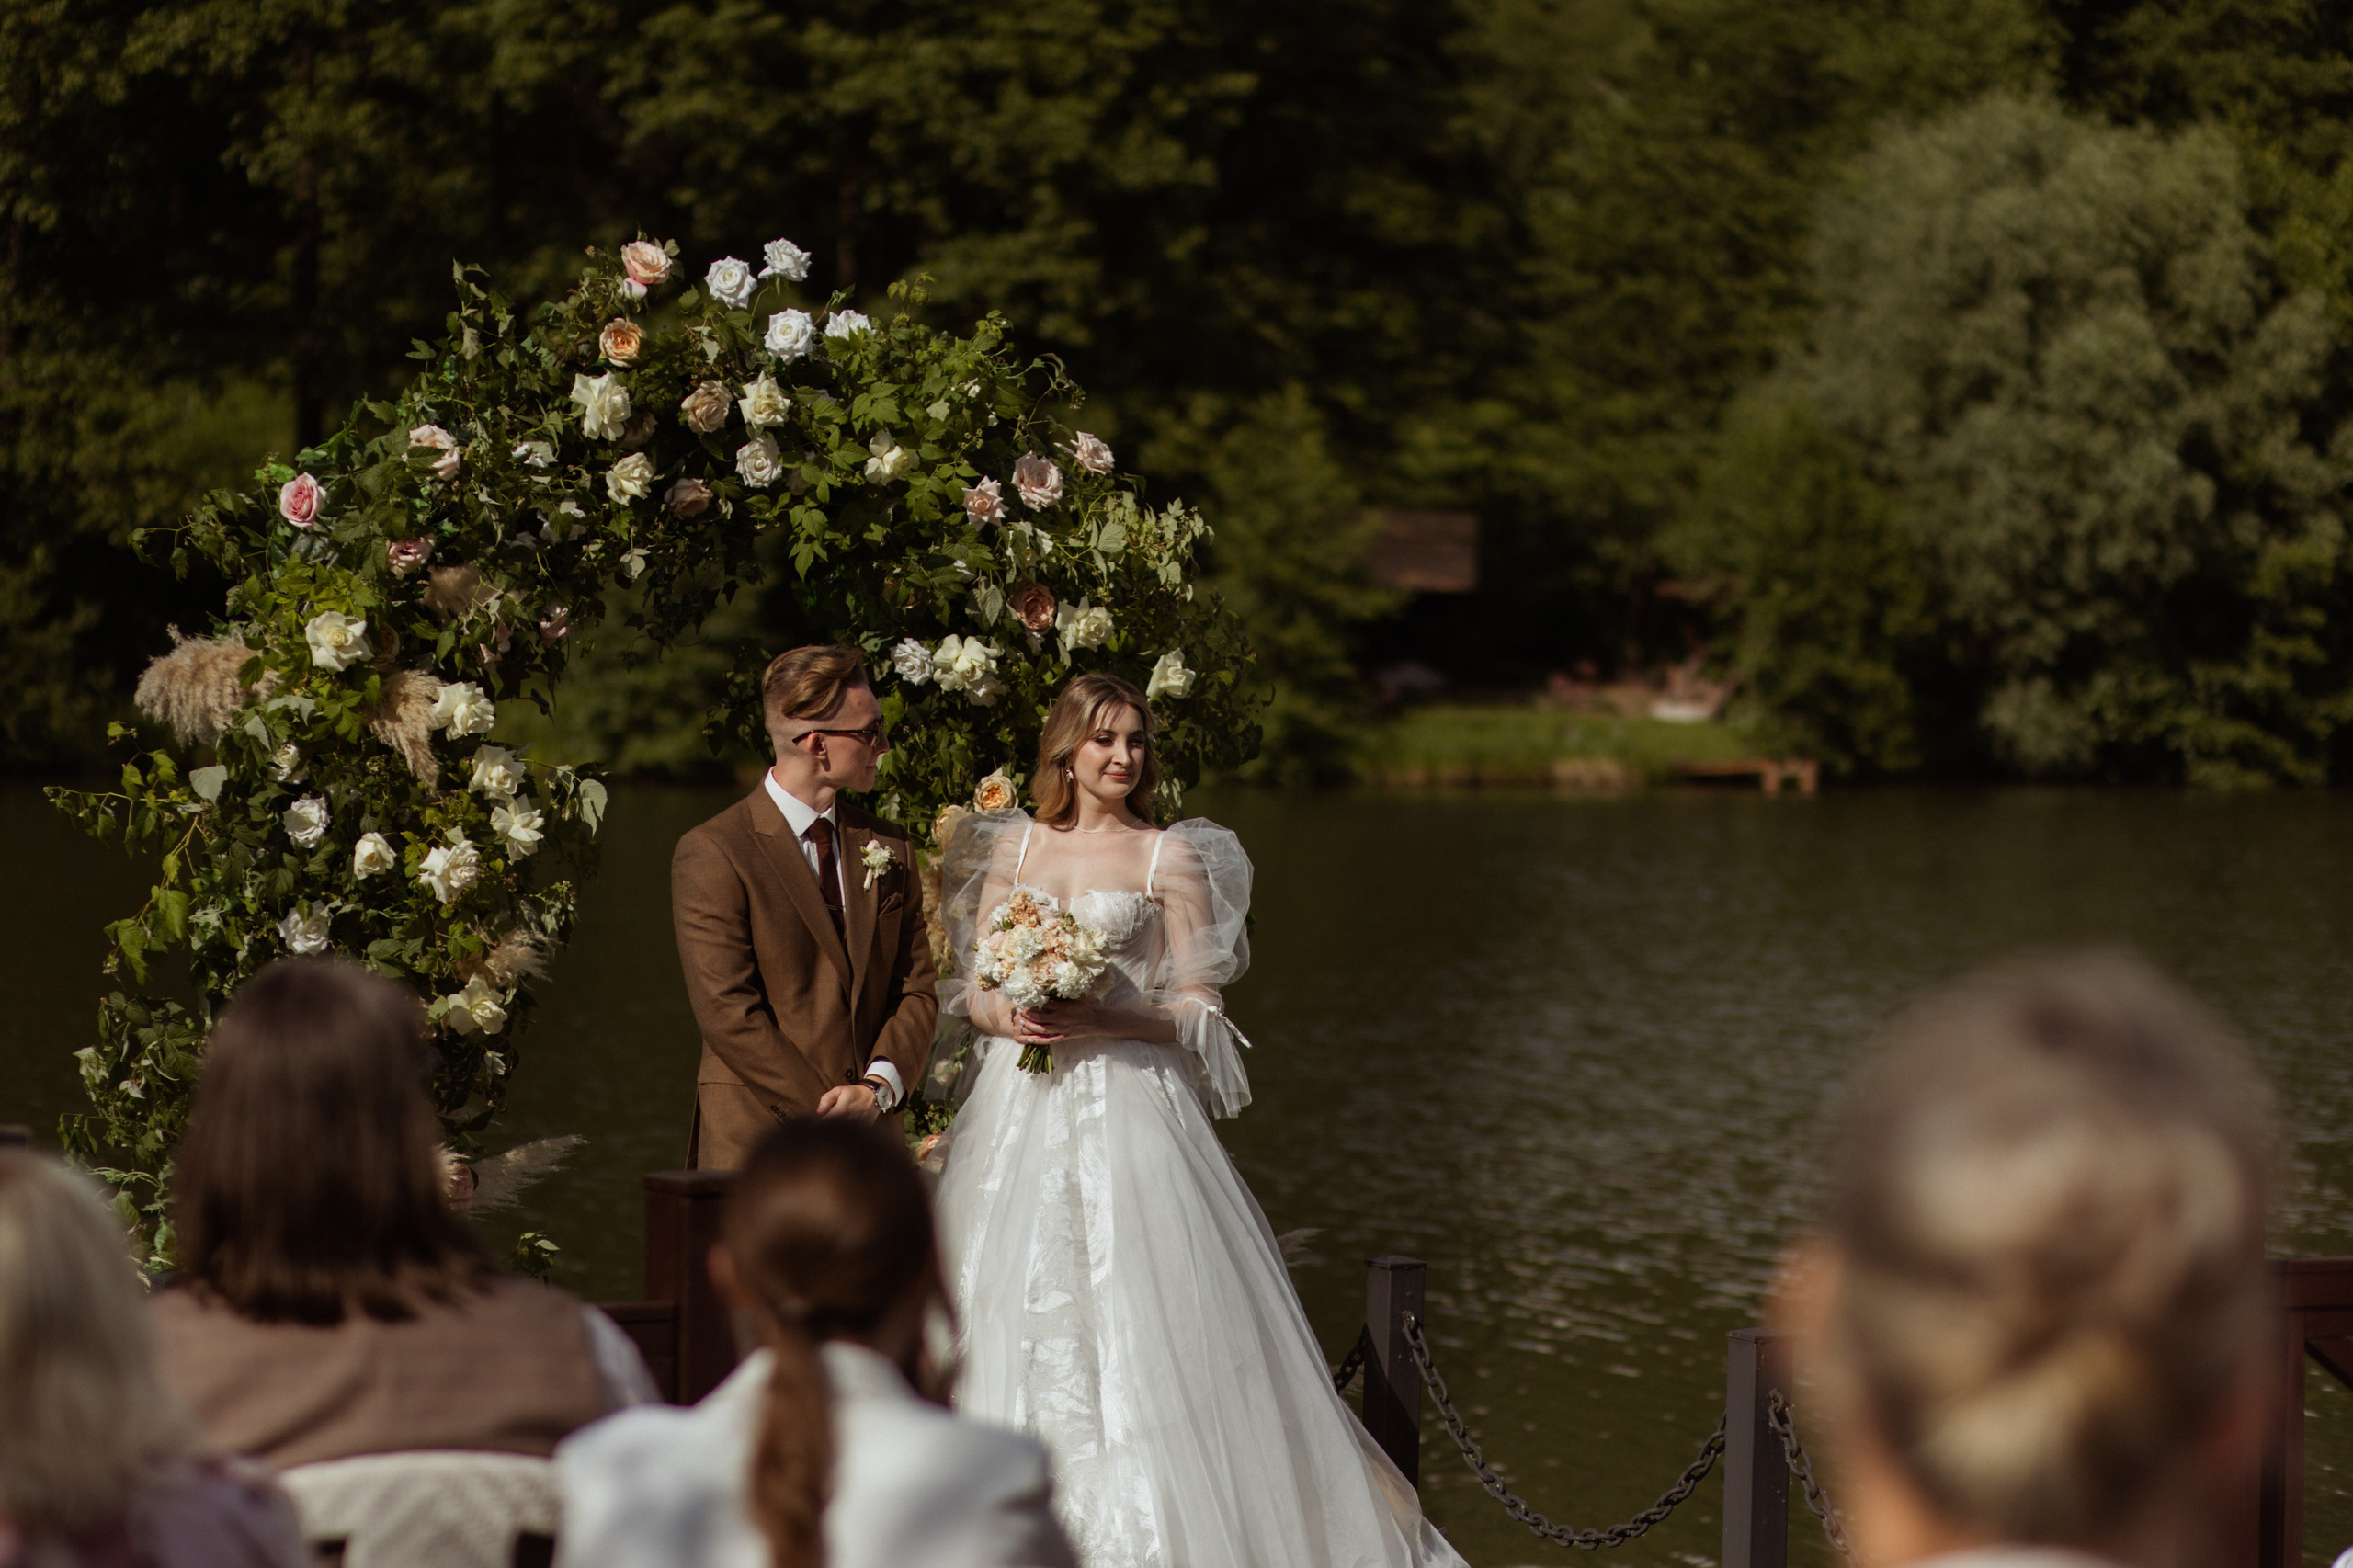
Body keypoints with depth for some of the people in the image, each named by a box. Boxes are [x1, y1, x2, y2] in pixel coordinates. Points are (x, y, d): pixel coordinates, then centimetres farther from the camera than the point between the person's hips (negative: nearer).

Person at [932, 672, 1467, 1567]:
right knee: (1013, 1328, 2)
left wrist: (1103, 1019, -17)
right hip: (1019, 1111, 3)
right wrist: (1008, 1016, -9)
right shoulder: (1013, 847, 11)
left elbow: (1199, 1009, -2)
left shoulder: (1171, 859, 2)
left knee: (1136, 1328, -9)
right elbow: (970, 989, 13)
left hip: (1127, 1113, -3)